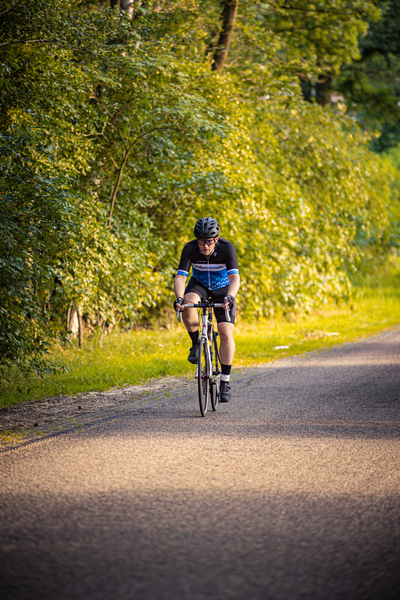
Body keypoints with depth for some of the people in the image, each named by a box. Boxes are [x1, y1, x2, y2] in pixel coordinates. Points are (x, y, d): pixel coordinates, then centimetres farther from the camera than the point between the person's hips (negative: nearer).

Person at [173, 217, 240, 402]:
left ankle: (225, 381, -5)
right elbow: (180, 277, -32)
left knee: (226, 333, -15)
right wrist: (179, 298, -51)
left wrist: (230, 297, -57)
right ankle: (196, 343, -9)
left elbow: (234, 278, -37)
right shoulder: (190, 249, -26)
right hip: (199, 284, 1)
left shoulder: (226, 248, -29)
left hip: (222, 288, -1)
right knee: (188, 306, -35)